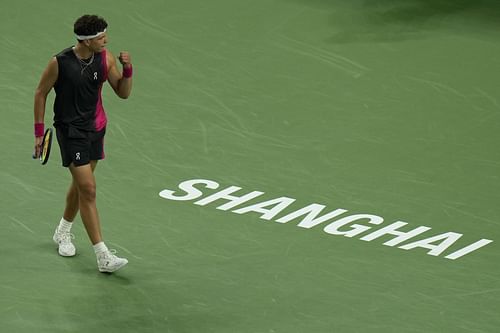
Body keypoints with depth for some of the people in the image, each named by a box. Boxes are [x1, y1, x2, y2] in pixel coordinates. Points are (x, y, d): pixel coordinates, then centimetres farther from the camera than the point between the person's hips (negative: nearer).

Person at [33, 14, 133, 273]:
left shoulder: (105, 59, -7)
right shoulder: (60, 63, -19)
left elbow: (123, 93, 0)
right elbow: (41, 93, -5)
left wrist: (127, 69, -19)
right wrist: (39, 132, -4)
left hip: (96, 128, 6)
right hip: (71, 131, -6)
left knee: (80, 185, 21)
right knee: (88, 189, -13)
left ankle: (63, 232, 46)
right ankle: (103, 257, -16)